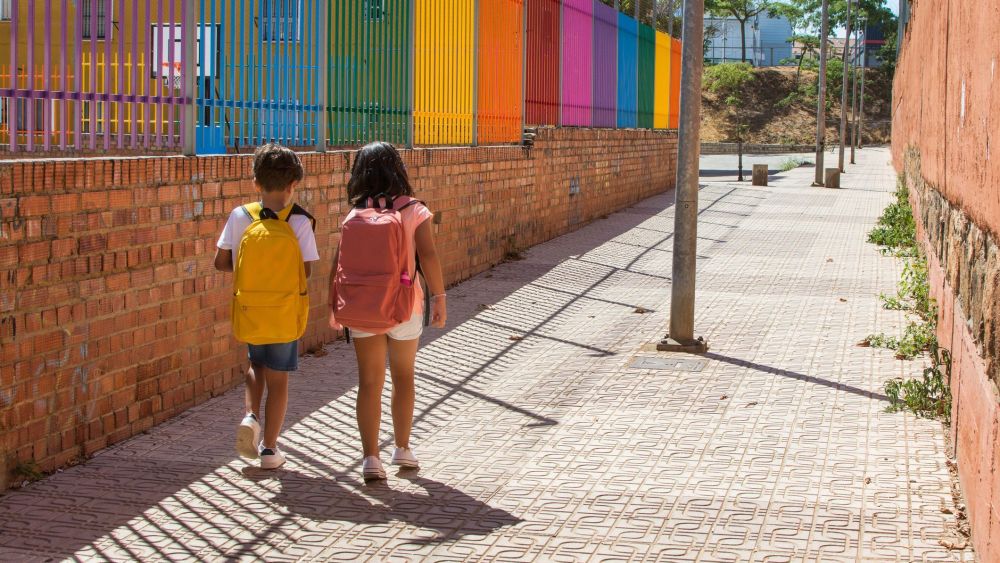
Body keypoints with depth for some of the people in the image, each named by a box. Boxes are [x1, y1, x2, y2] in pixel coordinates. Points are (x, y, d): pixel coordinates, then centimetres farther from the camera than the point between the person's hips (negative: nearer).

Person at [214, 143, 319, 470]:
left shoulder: (240, 216, -6)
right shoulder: (299, 222, -13)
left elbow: (221, 262, -3)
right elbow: (306, 270, -12)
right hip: (285, 313, -2)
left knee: (257, 365, 26)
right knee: (278, 379, 10)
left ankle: (251, 417, 4)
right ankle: (269, 449, 14)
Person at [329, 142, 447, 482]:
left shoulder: (353, 216, 0)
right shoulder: (413, 211, -6)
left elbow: (339, 263, -1)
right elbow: (428, 257, -14)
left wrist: (333, 307, 8)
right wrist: (439, 297, -7)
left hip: (361, 310, 1)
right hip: (403, 307, -1)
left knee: (369, 382, 7)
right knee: (403, 377, 16)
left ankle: (370, 457, 3)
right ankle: (402, 449, 27)